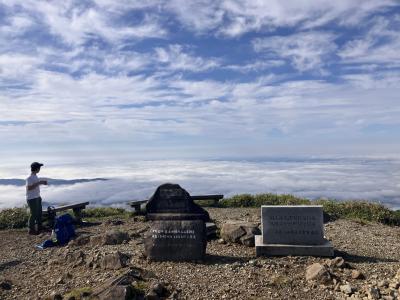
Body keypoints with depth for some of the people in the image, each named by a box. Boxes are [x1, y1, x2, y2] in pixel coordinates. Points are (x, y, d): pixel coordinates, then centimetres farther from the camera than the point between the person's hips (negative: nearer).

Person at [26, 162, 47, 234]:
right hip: (32, 199, -10)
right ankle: (31, 230, 10)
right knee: (34, 214, -2)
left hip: (37, 197, 10)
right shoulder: (30, 178, -19)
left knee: (39, 212, 17)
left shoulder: (35, 176, 10)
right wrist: (38, 183, -27)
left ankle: (39, 227, 30)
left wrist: (42, 182, 6)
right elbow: (29, 188, -26)